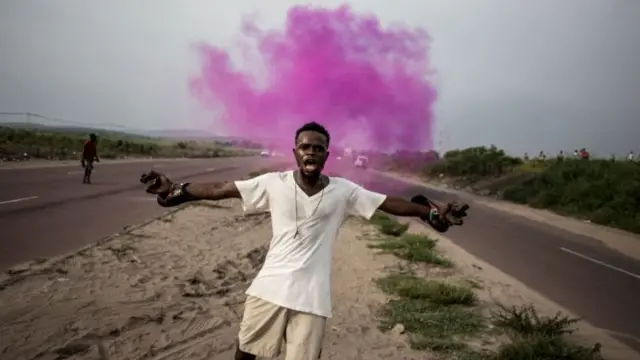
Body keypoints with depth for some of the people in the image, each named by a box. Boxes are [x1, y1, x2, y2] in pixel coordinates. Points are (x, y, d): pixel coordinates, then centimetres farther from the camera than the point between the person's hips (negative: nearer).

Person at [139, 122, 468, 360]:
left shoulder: (343, 191, -1)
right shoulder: (274, 183, -2)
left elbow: (390, 203, 2)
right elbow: (220, 189, -2)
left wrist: (430, 214, -4)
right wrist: (176, 192, -8)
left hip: (312, 296, -1)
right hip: (269, 287, 1)